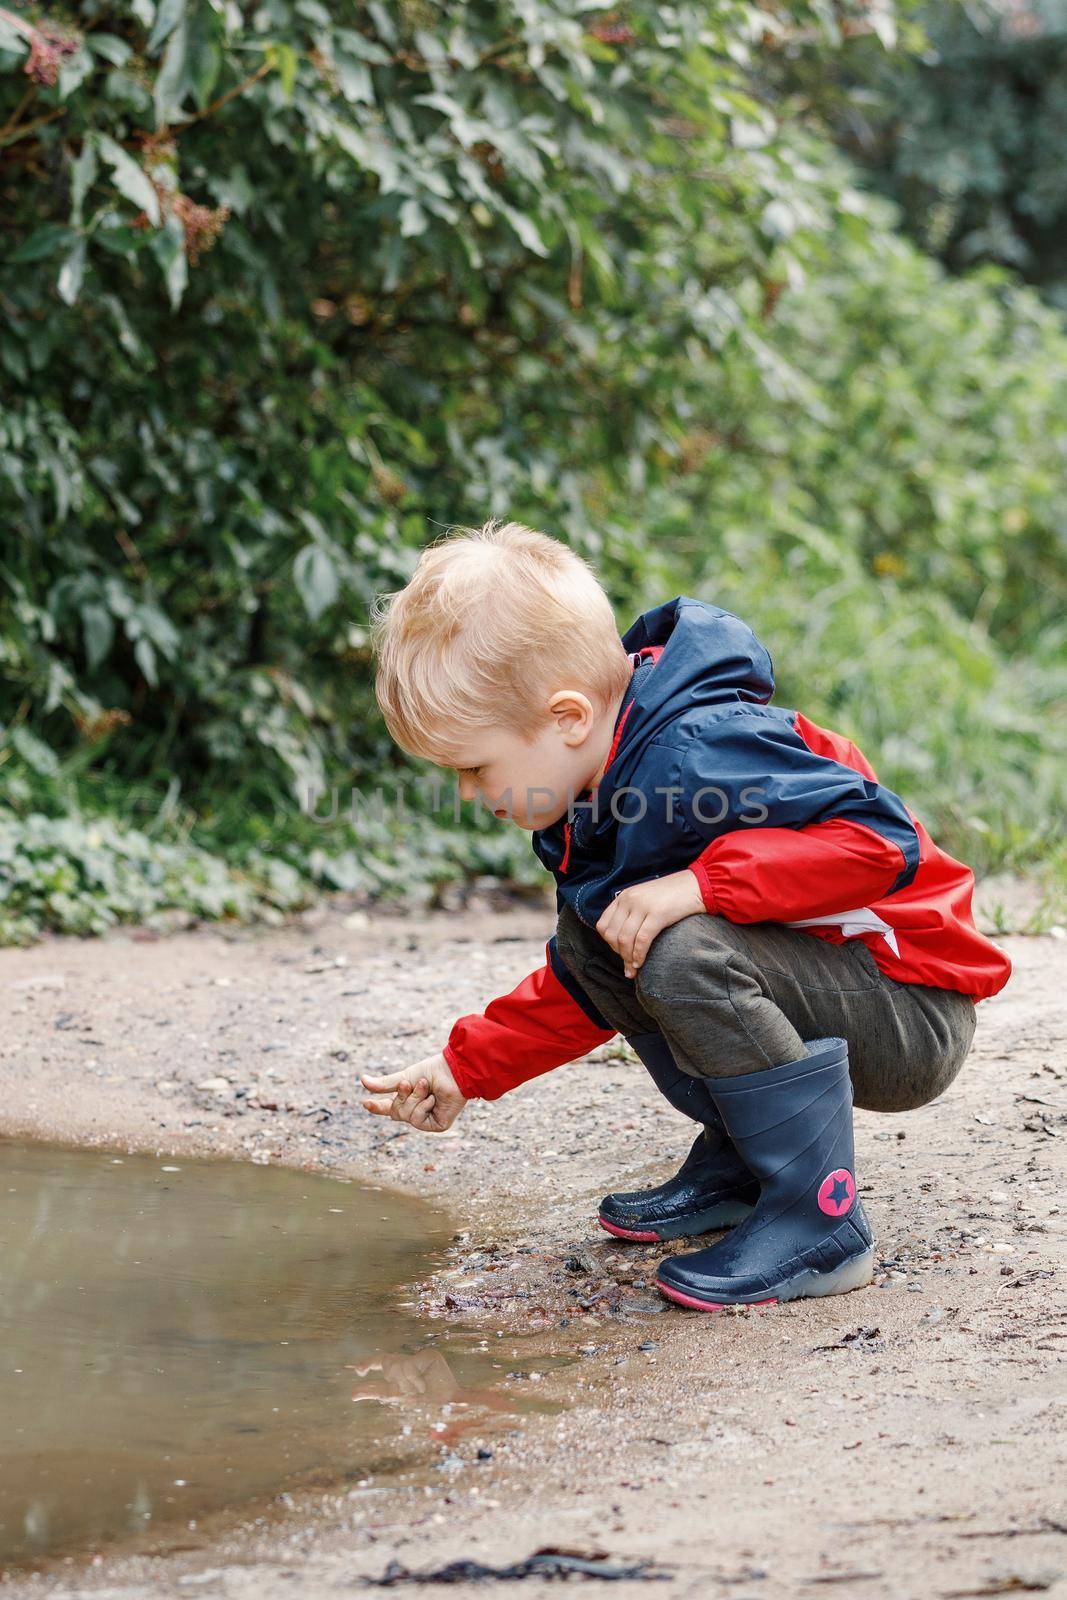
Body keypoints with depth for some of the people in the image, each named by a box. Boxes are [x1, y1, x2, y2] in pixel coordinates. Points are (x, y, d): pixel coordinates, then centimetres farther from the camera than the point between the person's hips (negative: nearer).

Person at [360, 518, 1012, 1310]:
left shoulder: (699, 755, -27)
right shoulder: (601, 785, 5)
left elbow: (883, 838, -33)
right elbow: (587, 991, 16)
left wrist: (699, 885, -36)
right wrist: (467, 1068, 13)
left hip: (916, 1011, -10)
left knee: (686, 954, -31)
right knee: (588, 935, 7)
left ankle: (820, 1222, -21)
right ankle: (739, 1163, 12)